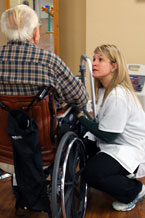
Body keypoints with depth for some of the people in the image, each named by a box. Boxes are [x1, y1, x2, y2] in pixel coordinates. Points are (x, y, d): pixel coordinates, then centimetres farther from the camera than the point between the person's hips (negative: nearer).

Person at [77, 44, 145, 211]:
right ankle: (122, 178, 22)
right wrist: (83, 119, -7)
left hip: (130, 151, -10)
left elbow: (107, 135, -22)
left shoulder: (118, 96, -26)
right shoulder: (105, 89, 5)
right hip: (116, 143, 10)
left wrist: (81, 118, -13)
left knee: (91, 174, -22)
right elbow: (103, 124, 7)